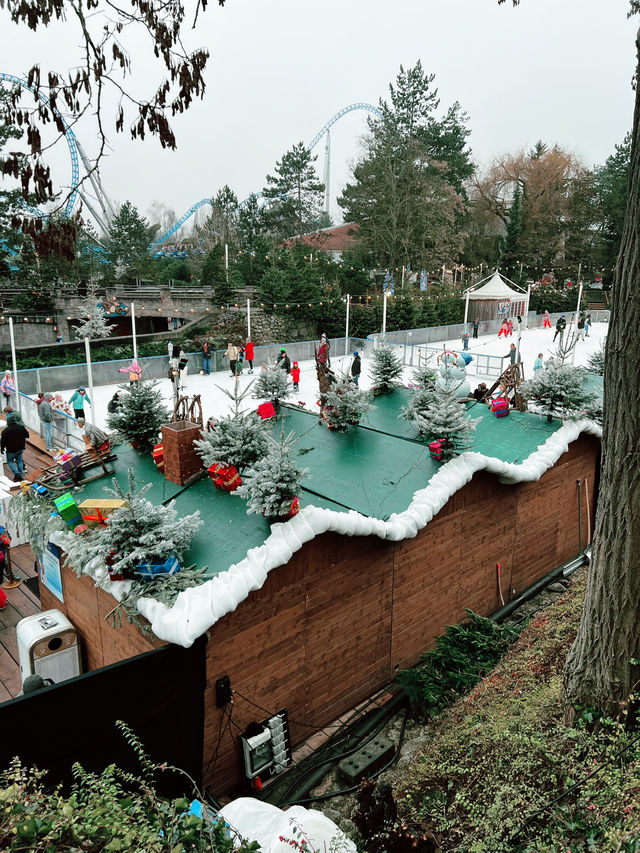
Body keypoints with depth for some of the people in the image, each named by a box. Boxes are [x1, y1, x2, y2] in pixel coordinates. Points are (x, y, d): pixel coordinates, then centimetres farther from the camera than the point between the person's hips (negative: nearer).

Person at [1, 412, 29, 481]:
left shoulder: (5, 431, -19)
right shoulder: (21, 427, -7)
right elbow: (27, 435, 5)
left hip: (11, 450, -4)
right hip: (21, 448, 4)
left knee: (10, 461, 14)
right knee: (19, 461, 18)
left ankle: (17, 473, -2)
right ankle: (21, 475, 20)